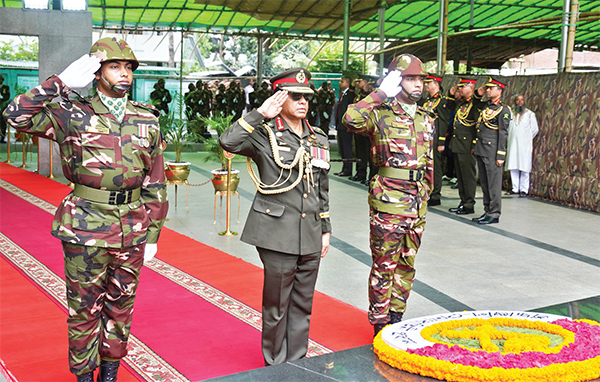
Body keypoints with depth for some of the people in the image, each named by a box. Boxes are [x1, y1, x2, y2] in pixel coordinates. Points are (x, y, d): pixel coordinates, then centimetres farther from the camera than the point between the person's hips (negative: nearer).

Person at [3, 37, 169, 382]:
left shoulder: (147, 121, 5)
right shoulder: (72, 115, -3)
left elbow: (156, 183, 7)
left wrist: (153, 234, 5)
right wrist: (62, 82, -16)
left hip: (132, 229, 3)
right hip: (85, 228, -3)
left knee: (121, 303, 15)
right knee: (84, 307, 8)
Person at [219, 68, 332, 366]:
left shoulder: (319, 140, 13)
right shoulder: (264, 134, -5)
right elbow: (228, 141, -25)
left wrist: (325, 229, 17)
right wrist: (260, 114, -21)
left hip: (310, 237, 6)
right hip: (278, 235, -5)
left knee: (302, 305, 14)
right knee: (277, 306, 4)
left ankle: (297, 363, 28)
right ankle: (276, 367, 21)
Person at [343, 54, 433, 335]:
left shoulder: (426, 120, 13)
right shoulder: (380, 115, -7)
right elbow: (351, 119, -29)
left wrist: (426, 195, 18)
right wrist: (381, 93, -20)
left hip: (417, 204, 7)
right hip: (388, 202, -6)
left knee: (407, 264, 14)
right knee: (384, 266, 1)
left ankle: (396, 317, 27)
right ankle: (380, 324, 13)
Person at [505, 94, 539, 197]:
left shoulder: (530, 114, 3)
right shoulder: (511, 114, 11)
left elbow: (535, 129, 7)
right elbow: (507, 128, 19)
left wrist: (527, 138, 11)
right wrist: (510, 139, 10)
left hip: (525, 145, -3)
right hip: (513, 145, 3)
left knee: (524, 168, -4)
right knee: (513, 167, 3)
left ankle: (524, 190, 0)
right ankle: (515, 188, 11)